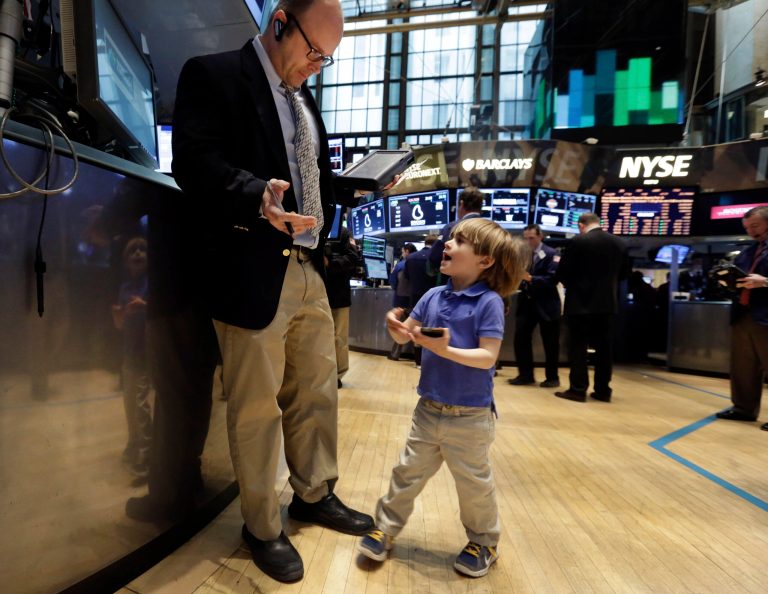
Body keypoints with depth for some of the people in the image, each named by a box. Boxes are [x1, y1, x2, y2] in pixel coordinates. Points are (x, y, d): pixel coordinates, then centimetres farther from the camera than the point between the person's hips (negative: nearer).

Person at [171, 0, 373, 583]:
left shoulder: (303, 96, 23)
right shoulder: (213, 75, -1)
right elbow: (197, 162, -14)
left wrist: (361, 183, 11)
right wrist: (258, 197, -30)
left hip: (309, 271, 8)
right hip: (254, 273, -7)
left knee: (318, 392, 15)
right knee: (256, 408, 4)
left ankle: (315, 495, 36)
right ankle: (263, 527, 26)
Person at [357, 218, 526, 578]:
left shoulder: (489, 302, -16)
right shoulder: (434, 296, 2)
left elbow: (488, 357, -21)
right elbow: (405, 336, 7)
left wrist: (446, 350, -33)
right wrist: (395, 326, -15)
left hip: (469, 417, -5)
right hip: (428, 409, 5)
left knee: (473, 484, 14)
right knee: (408, 472, 18)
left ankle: (484, 543, 40)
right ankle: (385, 528, 38)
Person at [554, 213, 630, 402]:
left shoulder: (577, 242, -11)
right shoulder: (619, 243, 5)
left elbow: (562, 273, -9)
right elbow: (624, 273, 14)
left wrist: (572, 284, 11)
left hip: (581, 303, -5)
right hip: (607, 303, 5)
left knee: (578, 347, 2)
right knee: (604, 347, 10)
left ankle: (578, 389, 4)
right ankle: (603, 390, 16)